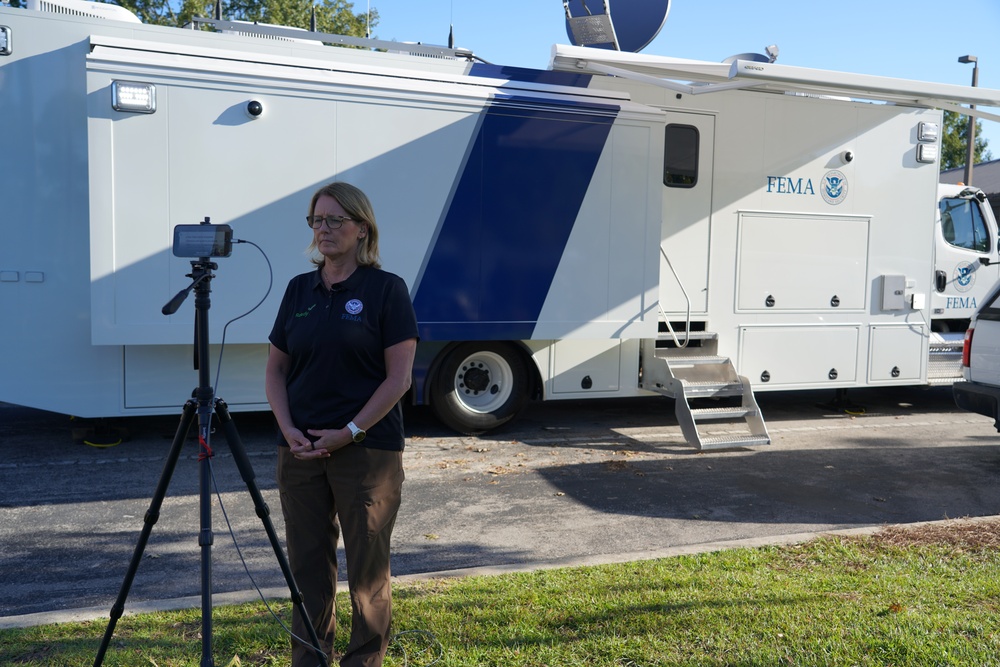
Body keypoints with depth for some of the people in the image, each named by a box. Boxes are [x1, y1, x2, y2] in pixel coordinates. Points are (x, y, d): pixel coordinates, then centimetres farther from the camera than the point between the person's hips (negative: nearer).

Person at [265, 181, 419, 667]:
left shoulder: (386, 289, -6)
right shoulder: (299, 289, 10)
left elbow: (399, 377, -10)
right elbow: (276, 370, 11)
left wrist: (350, 431, -14)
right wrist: (288, 429, -4)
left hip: (368, 449, -5)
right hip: (301, 448, 5)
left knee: (367, 564, 5)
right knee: (307, 562, 12)